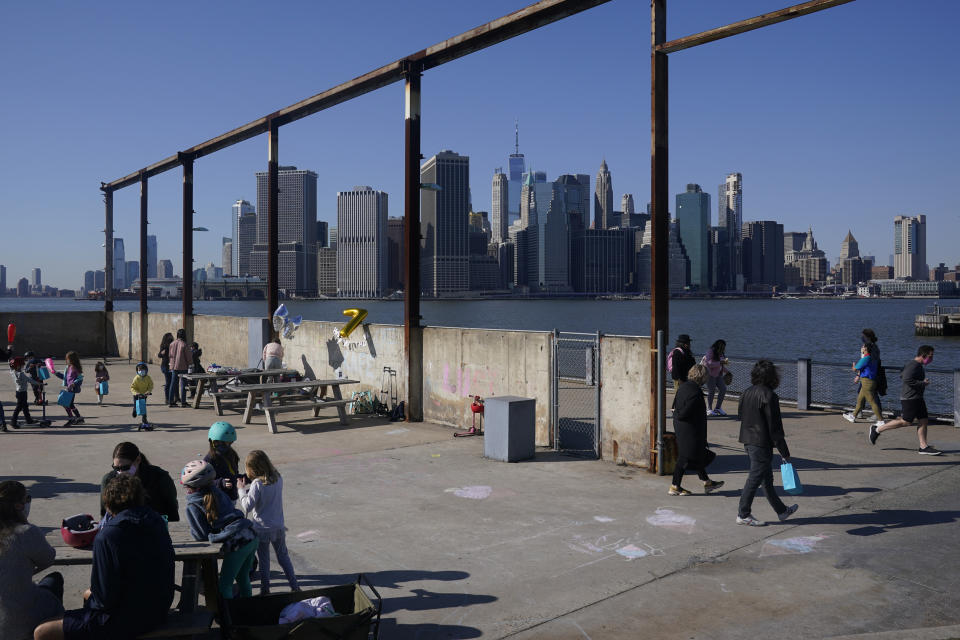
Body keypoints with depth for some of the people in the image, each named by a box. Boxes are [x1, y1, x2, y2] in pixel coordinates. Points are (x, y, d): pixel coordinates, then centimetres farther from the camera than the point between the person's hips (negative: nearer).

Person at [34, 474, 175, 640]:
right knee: (88, 594, 32)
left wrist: (92, 597, 4)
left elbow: (105, 599, -18)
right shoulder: (157, 522, -1)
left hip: (126, 623, -8)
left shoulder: (107, 537, -21)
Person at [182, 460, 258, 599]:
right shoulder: (217, 492, 13)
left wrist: (192, 531, 18)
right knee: (243, 578, 27)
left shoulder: (192, 507, -3)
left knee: (225, 585, 10)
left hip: (236, 543, -7)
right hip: (252, 535, 7)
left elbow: (202, 536, -1)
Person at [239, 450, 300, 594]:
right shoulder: (278, 478, -5)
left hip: (261, 529, -5)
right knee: (283, 557, 19)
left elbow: (247, 506, -21)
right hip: (278, 527, 5)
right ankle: (294, 585, 20)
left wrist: (242, 489, -11)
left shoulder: (257, 484, -23)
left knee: (264, 560, 12)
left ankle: (265, 589, 22)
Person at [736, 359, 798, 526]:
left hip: (748, 441, 9)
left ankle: (781, 511, 31)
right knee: (755, 478, 1)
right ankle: (743, 514, 8)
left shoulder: (746, 393, 8)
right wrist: (785, 453, -10)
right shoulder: (769, 396, -17)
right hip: (762, 444, -9)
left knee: (767, 478, 18)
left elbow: (741, 416, 15)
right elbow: (775, 427, -16)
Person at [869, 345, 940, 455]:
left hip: (917, 398, 11)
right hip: (909, 398, -10)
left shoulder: (918, 365, 16)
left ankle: (924, 447, 6)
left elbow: (902, 375, 24)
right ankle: (877, 429, 4)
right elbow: (907, 379, -28)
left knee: (923, 421, 5)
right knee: (905, 421, -6)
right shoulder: (913, 365, -16)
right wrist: (922, 383, -18)